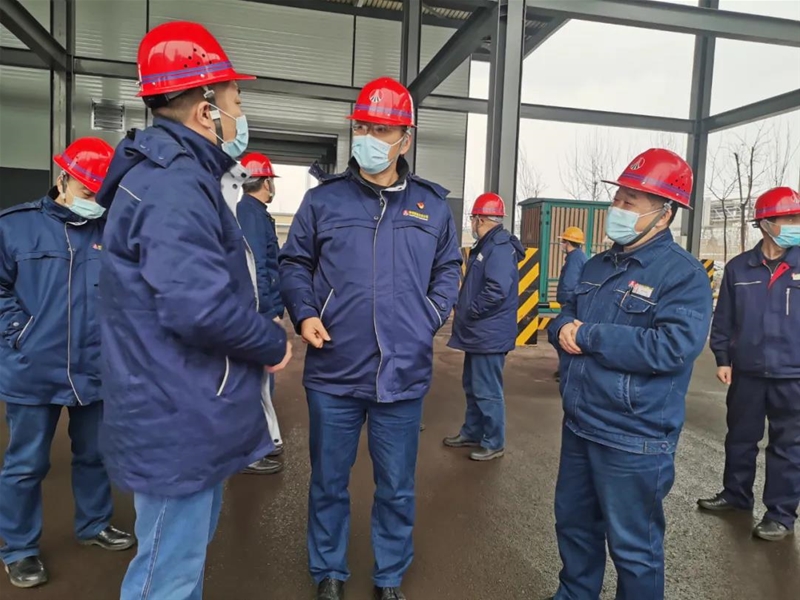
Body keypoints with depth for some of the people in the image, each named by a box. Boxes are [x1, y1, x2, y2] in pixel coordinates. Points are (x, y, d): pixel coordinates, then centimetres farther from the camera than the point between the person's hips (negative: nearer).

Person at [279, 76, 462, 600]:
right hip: (333, 373, 0)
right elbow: (295, 263, 9)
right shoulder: (323, 199, 2)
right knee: (329, 483, 15)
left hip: (404, 374, 1)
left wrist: (430, 318, 1)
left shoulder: (432, 205, 5)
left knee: (397, 488, 15)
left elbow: (448, 270, 15)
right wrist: (304, 314, -6)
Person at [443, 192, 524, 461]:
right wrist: (465, 310, 8)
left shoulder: (500, 247, -18)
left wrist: (469, 312, -17)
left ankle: (494, 444, 13)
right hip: (479, 332, 11)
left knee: (487, 391, 0)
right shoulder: (487, 245, 15)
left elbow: (497, 290, -28)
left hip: (489, 334, -11)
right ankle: (472, 433, 33)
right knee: (472, 387, 19)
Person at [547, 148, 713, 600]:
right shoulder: (599, 266, 9)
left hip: (634, 439, -8)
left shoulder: (684, 274, -14)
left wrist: (588, 337, -21)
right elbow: (569, 314, 18)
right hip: (579, 424, 8)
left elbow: (674, 347, -27)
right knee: (574, 523, 24)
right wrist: (565, 327, -8)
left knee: (633, 546, 10)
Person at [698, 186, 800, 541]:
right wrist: (722, 359, 4)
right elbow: (724, 319, 6)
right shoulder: (738, 268, 1)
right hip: (747, 372, 2)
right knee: (740, 438, 15)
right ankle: (736, 494, 34)